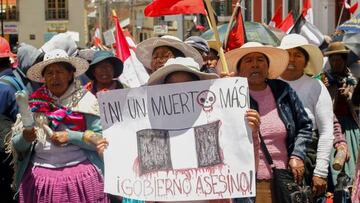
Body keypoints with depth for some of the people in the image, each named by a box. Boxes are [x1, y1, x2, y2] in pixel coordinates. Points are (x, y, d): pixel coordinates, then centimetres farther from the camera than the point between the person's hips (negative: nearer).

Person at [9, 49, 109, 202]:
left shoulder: (85, 100, 0)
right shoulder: (34, 102, 7)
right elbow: (16, 145, 8)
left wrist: (70, 136, -15)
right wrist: (25, 138, -13)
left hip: (80, 174, -2)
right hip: (39, 177, 2)